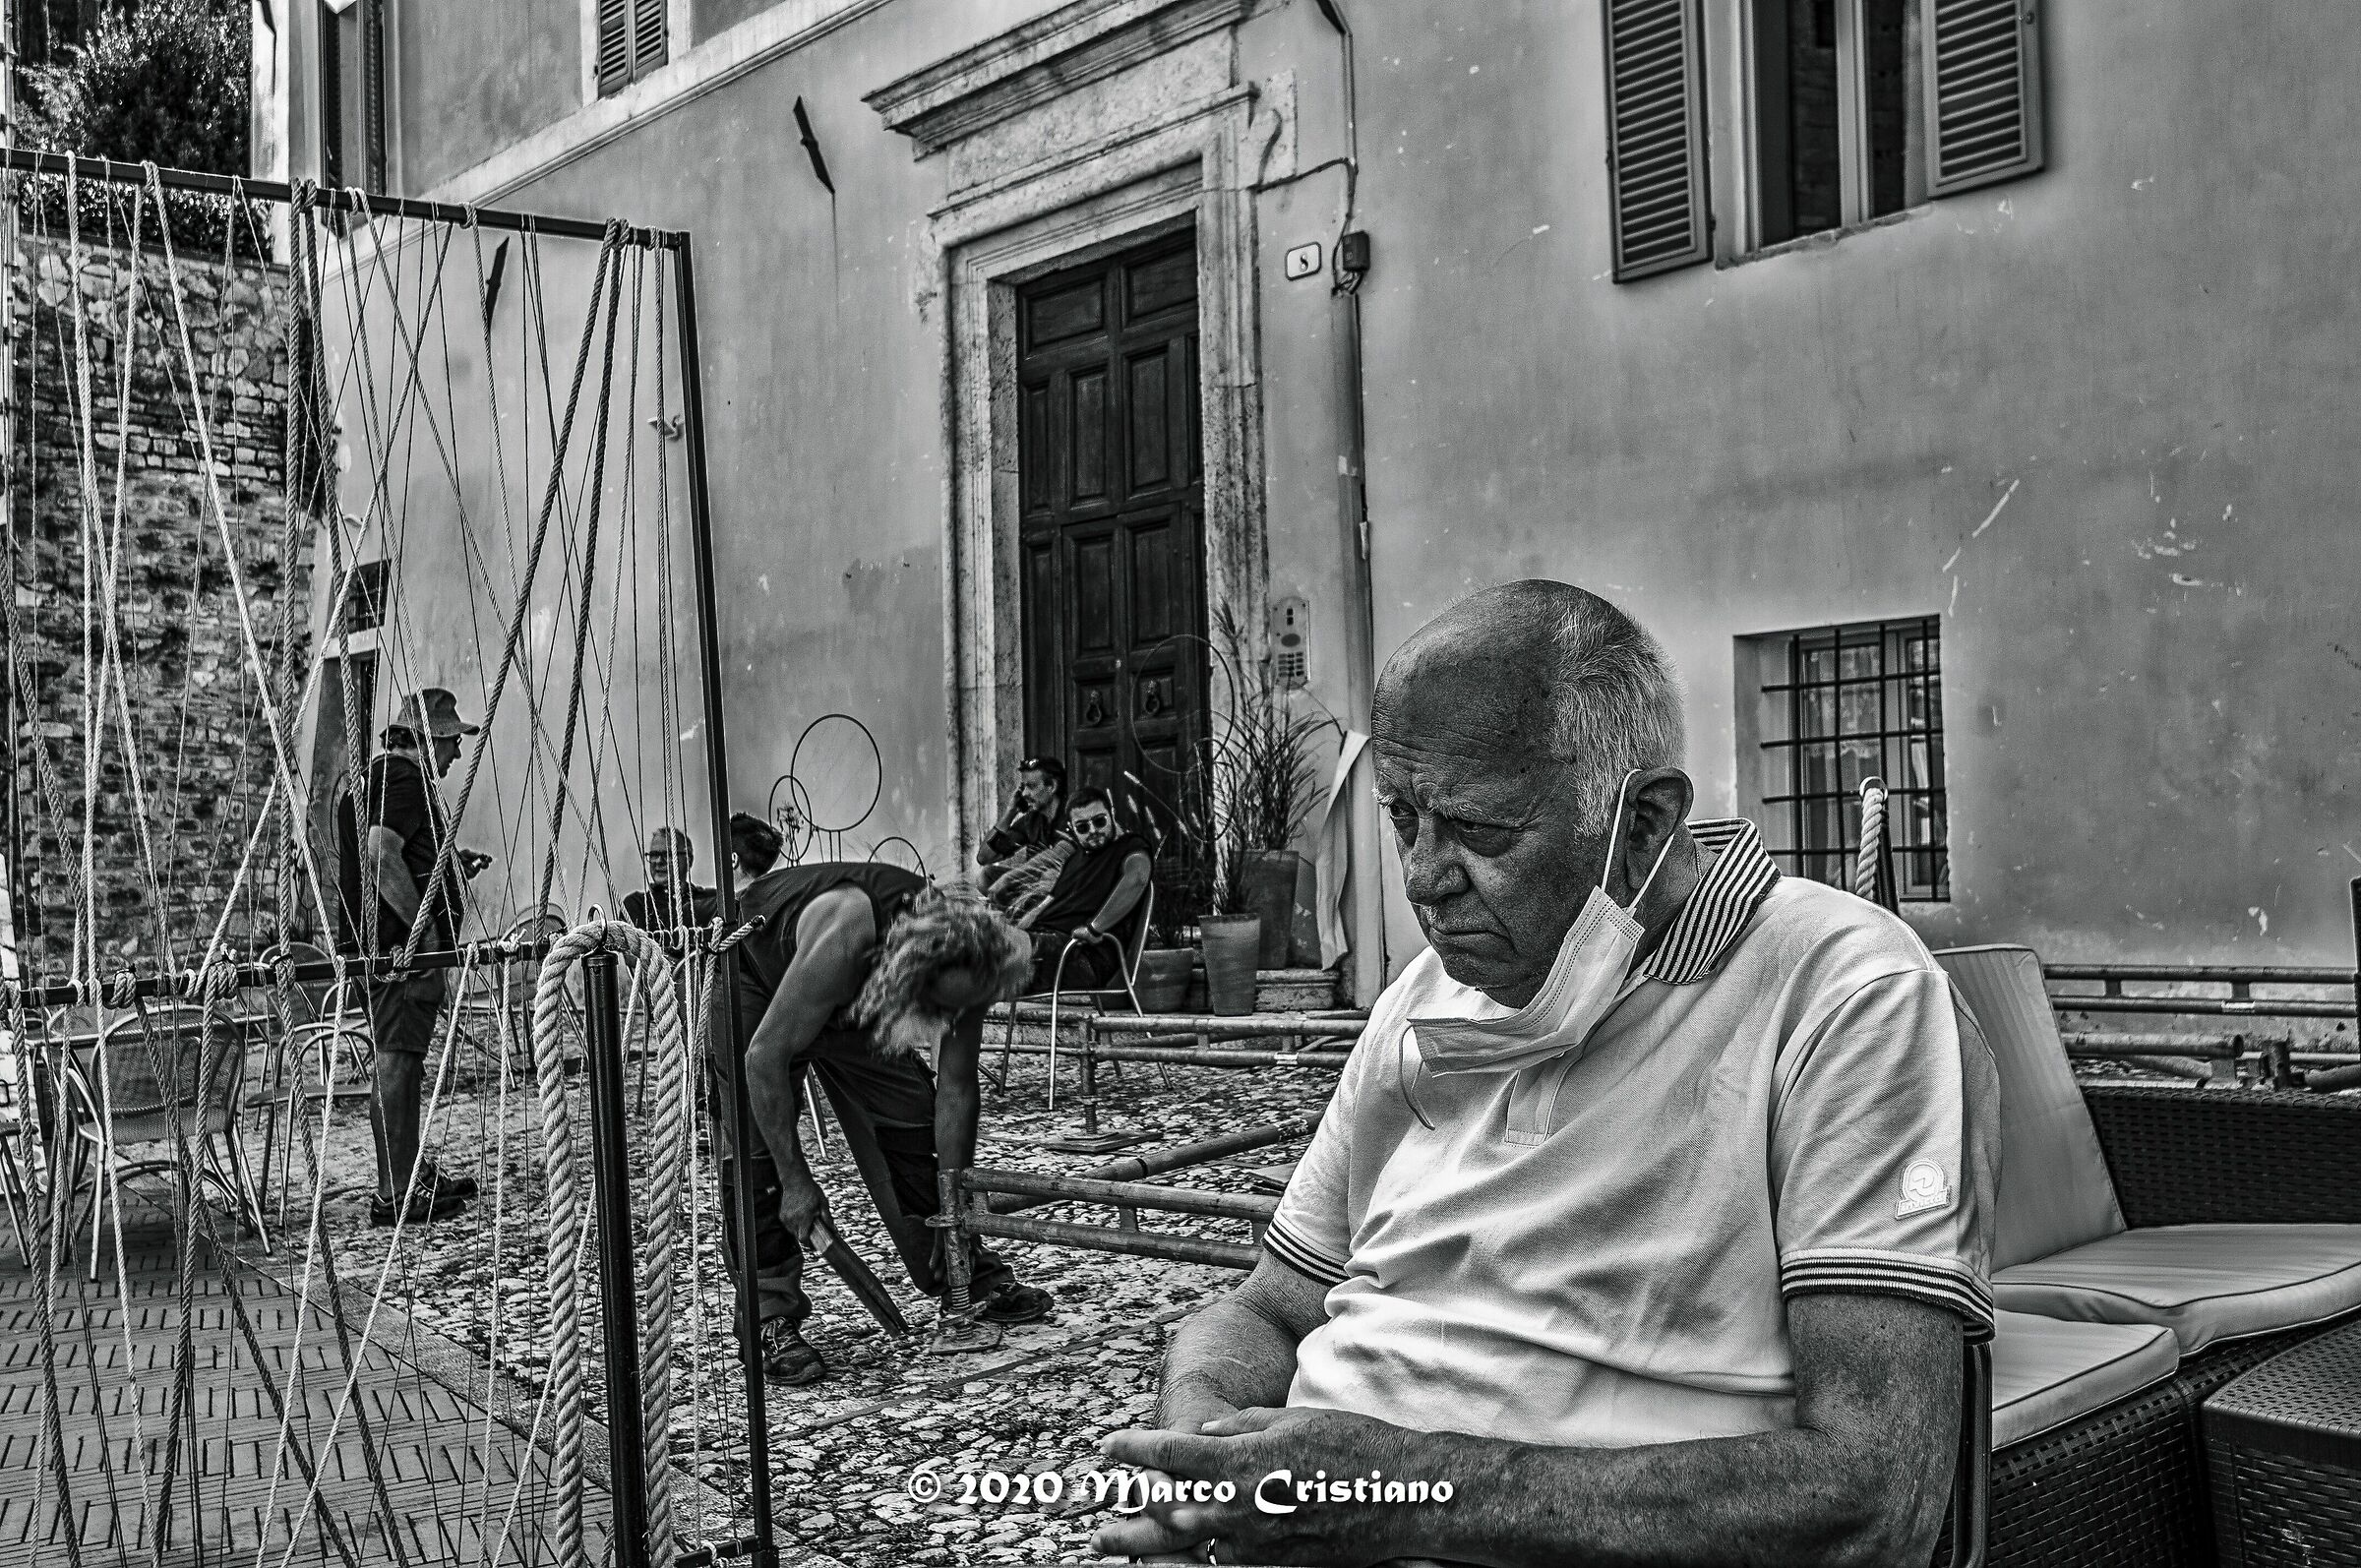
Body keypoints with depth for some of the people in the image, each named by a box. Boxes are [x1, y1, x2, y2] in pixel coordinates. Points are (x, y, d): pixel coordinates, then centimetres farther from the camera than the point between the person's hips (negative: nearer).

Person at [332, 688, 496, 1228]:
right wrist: (426, 925, -23)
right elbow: (381, 854, -25)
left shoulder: (374, 776, 22)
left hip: (382, 943, 11)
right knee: (397, 1059, -9)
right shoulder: (404, 779, -12)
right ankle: (395, 1194, -8)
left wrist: (454, 860, 19)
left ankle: (413, 1172, 28)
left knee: (403, 1060, 17)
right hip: (399, 942, -11)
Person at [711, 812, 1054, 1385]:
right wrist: (796, 1183, -32)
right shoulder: (843, 940, -46)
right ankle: (772, 1317, -7)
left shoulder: (963, 967, -28)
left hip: (856, 1000, 5)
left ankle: (968, 1274, 16)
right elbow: (766, 1057, -37)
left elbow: (957, 1091, -17)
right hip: (755, 977, -5)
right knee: (756, 1145, -15)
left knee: (912, 1118, 2)